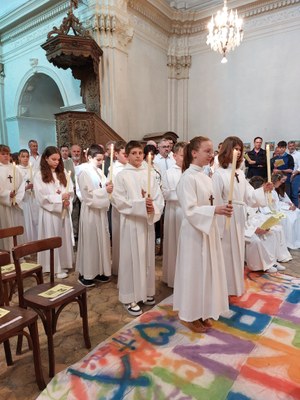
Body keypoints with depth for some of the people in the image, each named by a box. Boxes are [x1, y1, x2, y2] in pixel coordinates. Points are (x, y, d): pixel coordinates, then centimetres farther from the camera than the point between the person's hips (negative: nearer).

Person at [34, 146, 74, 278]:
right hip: (49, 212, -4)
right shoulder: (39, 176, -4)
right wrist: (60, 198, -16)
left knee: (64, 238, 10)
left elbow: (71, 191, 6)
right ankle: (56, 267, 12)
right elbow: (41, 197, -11)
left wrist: (66, 200, -13)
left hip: (64, 211, 4)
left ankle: (63, 264, 23)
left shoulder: (63, 173, 9)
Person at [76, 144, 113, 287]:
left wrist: (108, 188, -6)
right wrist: (105, 190, -19)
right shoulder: (84, 173, -11)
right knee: (90, 242, 0)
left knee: (101, 240, 12)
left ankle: (99, 271, 24)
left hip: (100, 210, 7)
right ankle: (86, 274, 13)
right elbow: (88, 195, -18)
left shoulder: (99, 172, 10)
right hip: (90, 211, -7)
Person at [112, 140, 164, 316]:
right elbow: (119, 201, -10)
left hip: (148, 221, 4)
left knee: (147, 256, 13)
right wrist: (141, 204, -18)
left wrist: (153, 208, -18)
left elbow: (159, 197, 2)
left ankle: (146, 291, 31)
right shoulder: (122, 176, -4)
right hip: (131, 222, -4)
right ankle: (130, 297, 16)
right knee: (132, 257, 2)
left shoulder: (149, 174, 5)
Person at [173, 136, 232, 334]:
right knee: (194, 273, 5)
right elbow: (190, 211, -23)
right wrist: (215, 210, -31)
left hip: (209, 231, 8)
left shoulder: (206, 177, 9)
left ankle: (202, 312, 35)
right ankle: (189, 315, 25)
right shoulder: (188, 177, -17)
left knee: (207, 271, 17)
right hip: (194, 232, -8)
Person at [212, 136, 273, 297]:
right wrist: (219, 224, -16)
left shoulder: (240, 173, 8)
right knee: (226, 251, 4)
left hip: (239, 218, 7)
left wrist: (263, 189, -9)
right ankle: (225, 287, 23)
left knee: (237, 251, 17)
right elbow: (216, 200, -16)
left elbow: (249, 195, 7)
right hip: (226, 218, -7)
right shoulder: (219, 174, -13)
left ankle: (235, 284, 35)